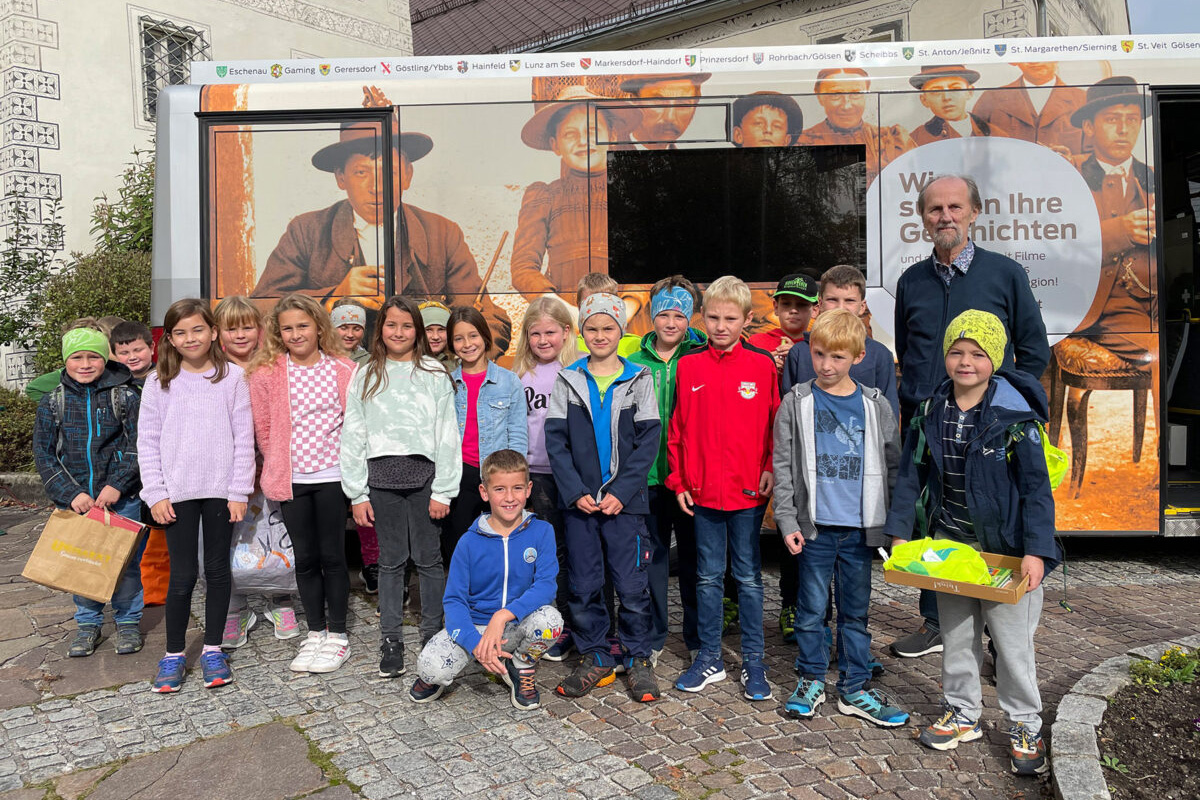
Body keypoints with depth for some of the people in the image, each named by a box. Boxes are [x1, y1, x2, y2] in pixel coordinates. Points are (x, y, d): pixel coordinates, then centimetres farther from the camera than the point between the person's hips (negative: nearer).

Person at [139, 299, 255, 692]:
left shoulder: (232, 377, 0)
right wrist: (156, 494, -3)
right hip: (178, 492, 0)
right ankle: (174, 655, 18)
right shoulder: (159, 383, 3)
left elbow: (244, 438, -1)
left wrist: (240, 491, -5)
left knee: (217, 570, 9)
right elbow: (147, 442, 4)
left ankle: (213, 648, 22)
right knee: (182, 575, 2)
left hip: (221, 489, 0)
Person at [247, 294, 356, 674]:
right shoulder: (266, 374, 0)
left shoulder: (344, 370, -2)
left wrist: (344, 459, 1)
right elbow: (264, 429, 5)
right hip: (290, 480, 2)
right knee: (305, 558, 10)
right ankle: (315, 633, 24)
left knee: (332, 556, 4)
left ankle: (337, 636, 17)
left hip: (331, 477, -1)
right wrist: (280, 465, 6)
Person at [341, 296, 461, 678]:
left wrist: (442, 490, -5)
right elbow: (353, 436, 7)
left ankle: (433, 637, 17)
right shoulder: (365, 376, 10)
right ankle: (391, 642, 17)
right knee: (391, 560, 8)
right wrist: (357, 493, 2)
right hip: (382, 476, 2)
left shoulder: (434, 374, 4)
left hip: (424, 474, -1)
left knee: (429, 559, 4)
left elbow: (447, 435, 0)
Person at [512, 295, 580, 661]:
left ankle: (576, 625, 16)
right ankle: (564, 625, 22)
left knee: (575, 548, 3)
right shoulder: (521, 375, 9)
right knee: (553, 549, 10)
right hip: (537, 473, 3)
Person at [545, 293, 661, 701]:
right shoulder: (568, 381, 7)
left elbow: (648, 441, -2)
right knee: (583, 585, 8)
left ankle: (638, 659, 19)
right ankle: (594, 657, 24)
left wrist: (621, 492, -12)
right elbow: (555, 440, 2)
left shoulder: (638, 380, 3)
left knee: (631, 584, 1)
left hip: (624, 500, -2)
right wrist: (575, 492, -9)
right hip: (578, 500, 2)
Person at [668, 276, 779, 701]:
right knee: (707, 577, 13)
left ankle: (753, 661, 23)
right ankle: (709, 658, 26)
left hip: (749, 490, -1)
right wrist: (678, 481, 2)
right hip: (702, 490, 2)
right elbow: (677, 429, 4)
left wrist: (771, 468, -6)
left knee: (748, 577, 10)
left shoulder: (763, 365, -2)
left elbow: (776, 423, 3)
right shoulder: (688, 366, 1)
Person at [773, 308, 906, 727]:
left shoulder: (876, 406, 3)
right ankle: (811, 680, 25)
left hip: (859, 527, 2)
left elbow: (893, 467, 8)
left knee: (856, 610, 12)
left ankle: (854, 688, 25)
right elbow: (783, 466, -1)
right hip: (814, 526, -1)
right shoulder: (796, 403, -1)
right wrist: (787, 521, -7)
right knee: (812, 608, 8)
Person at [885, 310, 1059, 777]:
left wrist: (1036, 551, -18)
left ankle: (1025, 727, 29)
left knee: (1012, 640, 8)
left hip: (1005, 545, -4)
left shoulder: (1015, 416, -14)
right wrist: (900, 532, 1)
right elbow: (910, 473, 4)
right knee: (956, 634, 17)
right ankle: (962, 714, 35)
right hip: (949, 542, 4)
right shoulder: (931, 412, -2)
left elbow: (1037, 487, -13)